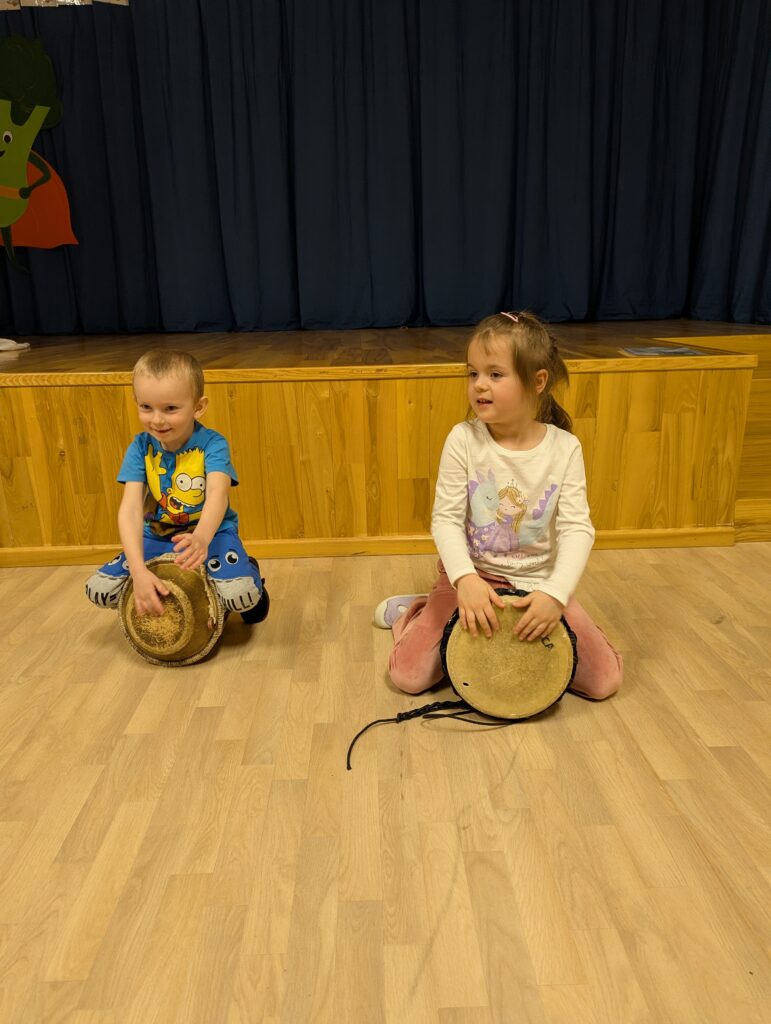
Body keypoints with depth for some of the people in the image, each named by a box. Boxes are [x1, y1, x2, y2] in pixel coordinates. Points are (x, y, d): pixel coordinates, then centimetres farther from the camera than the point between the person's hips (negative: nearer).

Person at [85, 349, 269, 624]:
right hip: (157, 537, 4)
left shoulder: (212, 444, -18)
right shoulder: (140, 448, -11)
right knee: (97, 590, -9)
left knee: (242, 596, -29)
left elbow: (218, 493, -36)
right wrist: (139, 571, -38)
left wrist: (201, 538, -59)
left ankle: (249, 571, 8)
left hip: (210, 533, -3)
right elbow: (130, 509, -22)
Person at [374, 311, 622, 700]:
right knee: (408, 674, -12)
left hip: (537, 583, 2)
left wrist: (555, 593, -28)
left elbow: (577, 528, -14)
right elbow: (446, 519, -14)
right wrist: (465, 579, -30)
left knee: (604, 680, -5)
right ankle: (414, 609, 19)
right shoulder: (463, 440, -14)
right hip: (471, 575, -1)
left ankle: (522, 642, 18)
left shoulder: (564, 448, -11)